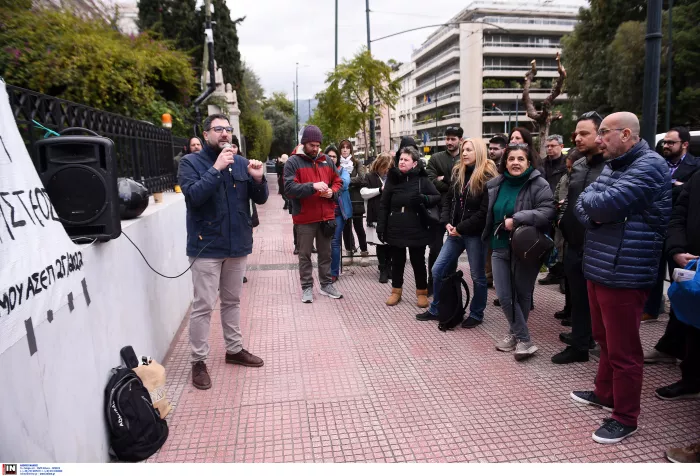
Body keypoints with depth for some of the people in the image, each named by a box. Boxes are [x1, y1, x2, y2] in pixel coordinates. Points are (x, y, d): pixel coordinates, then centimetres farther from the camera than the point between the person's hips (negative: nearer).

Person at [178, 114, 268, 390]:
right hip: (206, 246, -4)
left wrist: (259, 179, -15)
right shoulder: (191, 162, -4)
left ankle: (234, 349, 31)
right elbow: (193, 195, -21)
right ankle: (199, 361, 11)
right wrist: (217, 168, -24)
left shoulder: (240, 163, 6)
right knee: (203, 306, -1)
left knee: (232, 301, 17)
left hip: (238, 244, 5)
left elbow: (260, 199, 5)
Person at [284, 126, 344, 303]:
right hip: (304, 218, -4)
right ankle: (307, 287, 18)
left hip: (326, 216, 4)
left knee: (325, 253, 15)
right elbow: (289, 188, -17)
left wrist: (332, 192, -7)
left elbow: (338, 182, 16)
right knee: (305, 254, 7)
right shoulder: (293, 162, -6)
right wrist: (312, 186, -26)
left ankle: (326, 284, 27)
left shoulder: (326, 161, 9)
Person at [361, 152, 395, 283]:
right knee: (380, 244, 2)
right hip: (377, 216, -3)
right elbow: (363, 192, -8)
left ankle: (388, 267, 22)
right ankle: (383, 270, 13)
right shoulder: (370, 177, 2)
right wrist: (380, 189, -12)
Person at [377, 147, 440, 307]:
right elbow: (384, 205, 3)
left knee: (418, 261, 9)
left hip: (416, 229, -1)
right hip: (395, 228, 2)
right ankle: (396, 291, 28)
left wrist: (423, 198, -19)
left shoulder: (422, 179, -3)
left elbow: (437, 197, 2)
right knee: (397, 261, 13)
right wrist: (381, 226, -2)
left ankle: (422, 292, 24)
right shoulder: (392, 179, 1)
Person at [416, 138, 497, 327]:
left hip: (475, 233, -7)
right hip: (456, 231, 7)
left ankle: (476, 314, 25)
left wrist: (461, 228, -16)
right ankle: (435, 310, 25)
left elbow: (484, 211, -18)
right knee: (438, 270, 8)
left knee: (477, 276, 8)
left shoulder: (487, 177, -12)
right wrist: (447, 223, -1)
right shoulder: (458, 172, 9)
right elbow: (448, 199, 14)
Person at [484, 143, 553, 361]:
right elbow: (489, 214, 21)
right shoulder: (495, 185, 7)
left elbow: (548, 211, -22)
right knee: (504, 296, -1)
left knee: (522, 295, 8)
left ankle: (516, 334, 25)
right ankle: (524, 340, 11)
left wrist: (517, 220, -26)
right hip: (500, 248, 5)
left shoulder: (538, 185, -10)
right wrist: (489, 236, 17)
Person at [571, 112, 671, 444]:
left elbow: (606, 204, -25)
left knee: (623, 350, 2)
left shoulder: (649, 166, -14)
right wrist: (594, 214, -12)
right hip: (598, 268, 9)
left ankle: (625, 418, 16)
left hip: (624, 274, -9)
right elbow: (582, 208, 10)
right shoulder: (611, 166, 15)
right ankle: (605, 393, 40)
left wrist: (588, 199, -3)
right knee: (605, 339, 22)